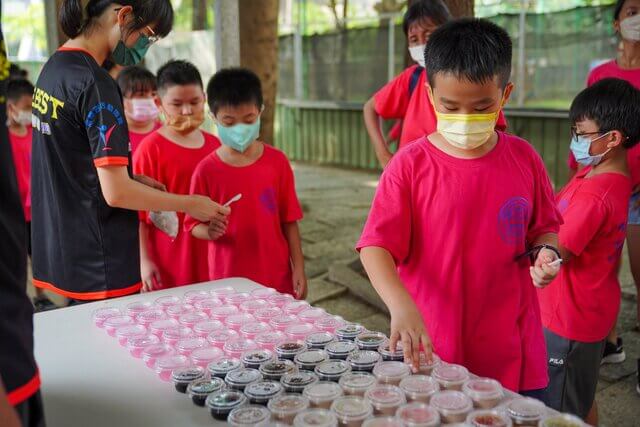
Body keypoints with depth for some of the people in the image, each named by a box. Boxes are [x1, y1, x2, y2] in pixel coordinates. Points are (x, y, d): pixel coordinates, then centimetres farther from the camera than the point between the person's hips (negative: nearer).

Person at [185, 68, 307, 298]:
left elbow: (289, 220, 2)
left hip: (277, 277, 1)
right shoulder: (206, 170, -6)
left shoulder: (277, 162, -2)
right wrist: (209, 231, -22)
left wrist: (298, 269, 1)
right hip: (228, 279, -1)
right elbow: (194, 224, 0)